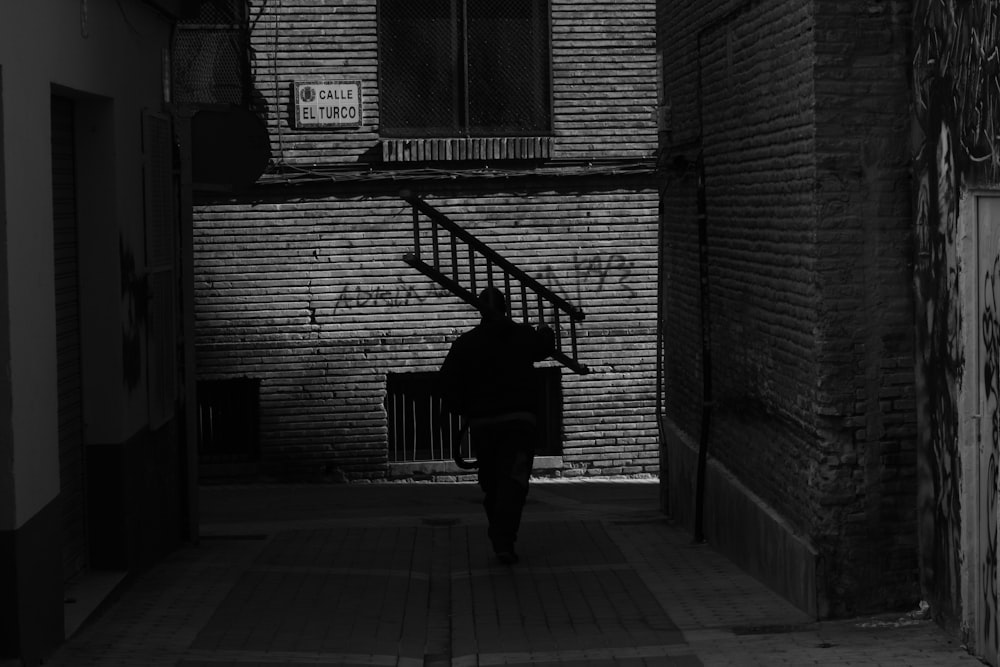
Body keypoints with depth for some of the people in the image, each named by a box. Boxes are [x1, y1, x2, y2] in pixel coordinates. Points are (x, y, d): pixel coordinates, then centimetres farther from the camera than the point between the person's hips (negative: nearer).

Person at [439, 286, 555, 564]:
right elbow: (544, 346, 26)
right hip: (519, 419, -1)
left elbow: (448, 381, -8)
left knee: (490, 482, 14)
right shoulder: (523, 336, 2)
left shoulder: (465, 343, -2)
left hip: (482, 423, 1)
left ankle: (499, 538, 24)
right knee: (513, 481, -6)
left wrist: (463, 409, 6)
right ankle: (504, 541, -19)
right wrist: (546, 332, 49)